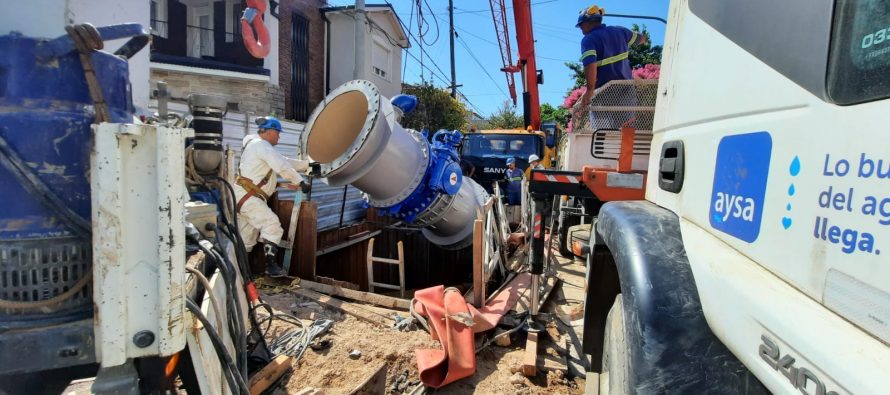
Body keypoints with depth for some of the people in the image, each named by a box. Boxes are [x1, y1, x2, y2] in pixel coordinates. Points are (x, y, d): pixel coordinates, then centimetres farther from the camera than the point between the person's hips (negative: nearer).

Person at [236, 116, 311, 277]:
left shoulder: (261, 146, 21)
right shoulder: (260, 145, -11)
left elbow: (284, 160, 23)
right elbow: (282, 167, -20)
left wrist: (308, 165, 20)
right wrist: (301, 182, -16)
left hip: (244, 197, 11)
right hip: (247, 196, -11)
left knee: (247, 237, 14)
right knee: (272, 226, -15)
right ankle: (271, 265, -15)